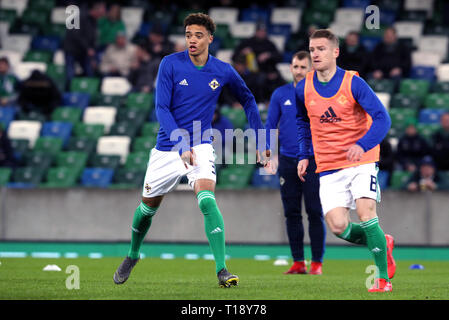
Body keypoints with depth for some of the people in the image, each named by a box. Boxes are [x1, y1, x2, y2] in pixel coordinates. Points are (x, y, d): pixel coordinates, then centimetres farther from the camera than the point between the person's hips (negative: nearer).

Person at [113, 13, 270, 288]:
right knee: (148, 206, 13)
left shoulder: (223, 71, -4)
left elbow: (248, 99, 14)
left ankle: (222, 270, -25)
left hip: (201, 145, -1)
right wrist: (181, 144, -26)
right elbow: (162, 108, -13)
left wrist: (261, 140, 11)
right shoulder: (170, 64, -9)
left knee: (207, 199, -25)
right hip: (167, 148, 1)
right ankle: (133, 255, 42)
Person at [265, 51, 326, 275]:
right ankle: (298, 262, 10)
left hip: (313, 161, -3)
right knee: (292, 213, 4)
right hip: (287, 161, 3)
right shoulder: (280, 94, 8)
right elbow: (270, 125, 12)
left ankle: (317, 263, 1)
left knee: (315, 213, -4)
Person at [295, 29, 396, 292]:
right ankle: (383, 244, 17)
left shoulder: (353, 83, -10)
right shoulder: (303, 89, 2)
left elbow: (382, 118, -13)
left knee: (365, 212, -20)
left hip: (361, 162, -3)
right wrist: (304, 155, 14)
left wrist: (363, 145, -29)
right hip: (328, 168, 3)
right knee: (338, 226, -12)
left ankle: (384, 278, -8)